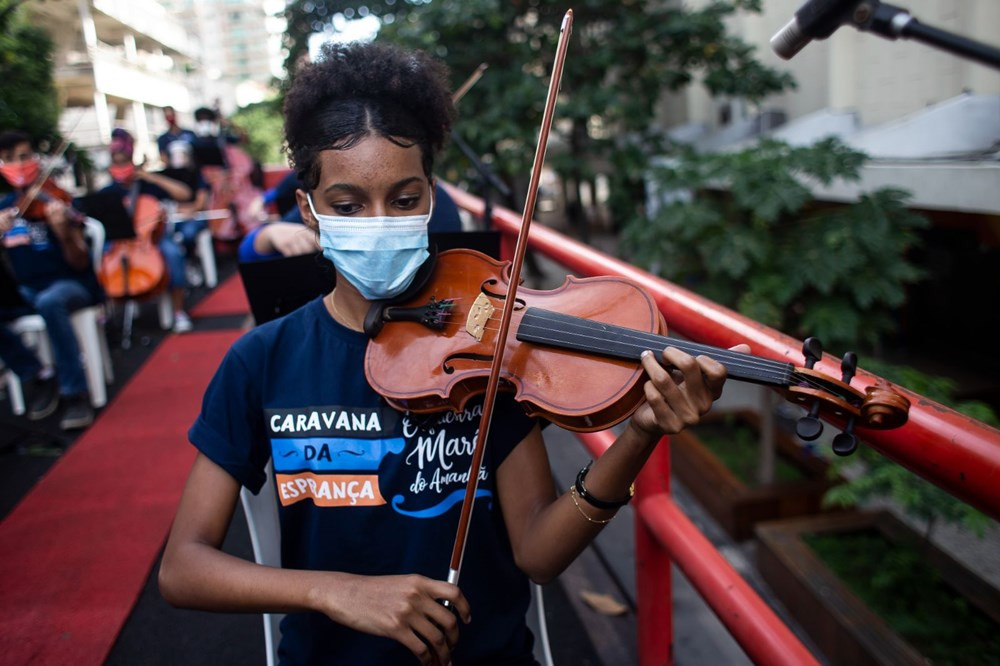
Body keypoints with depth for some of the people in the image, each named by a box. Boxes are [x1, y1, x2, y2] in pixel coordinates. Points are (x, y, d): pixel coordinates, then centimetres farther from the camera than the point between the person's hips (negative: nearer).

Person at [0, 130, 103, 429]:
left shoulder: (57, 201, -7)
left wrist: (64, 232, -33)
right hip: (26, 291, 5)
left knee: (49, 302, -39)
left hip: (71, 284, -5)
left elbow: (81, 264, -13)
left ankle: (75, 392, -27)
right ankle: (38, 377, -5)